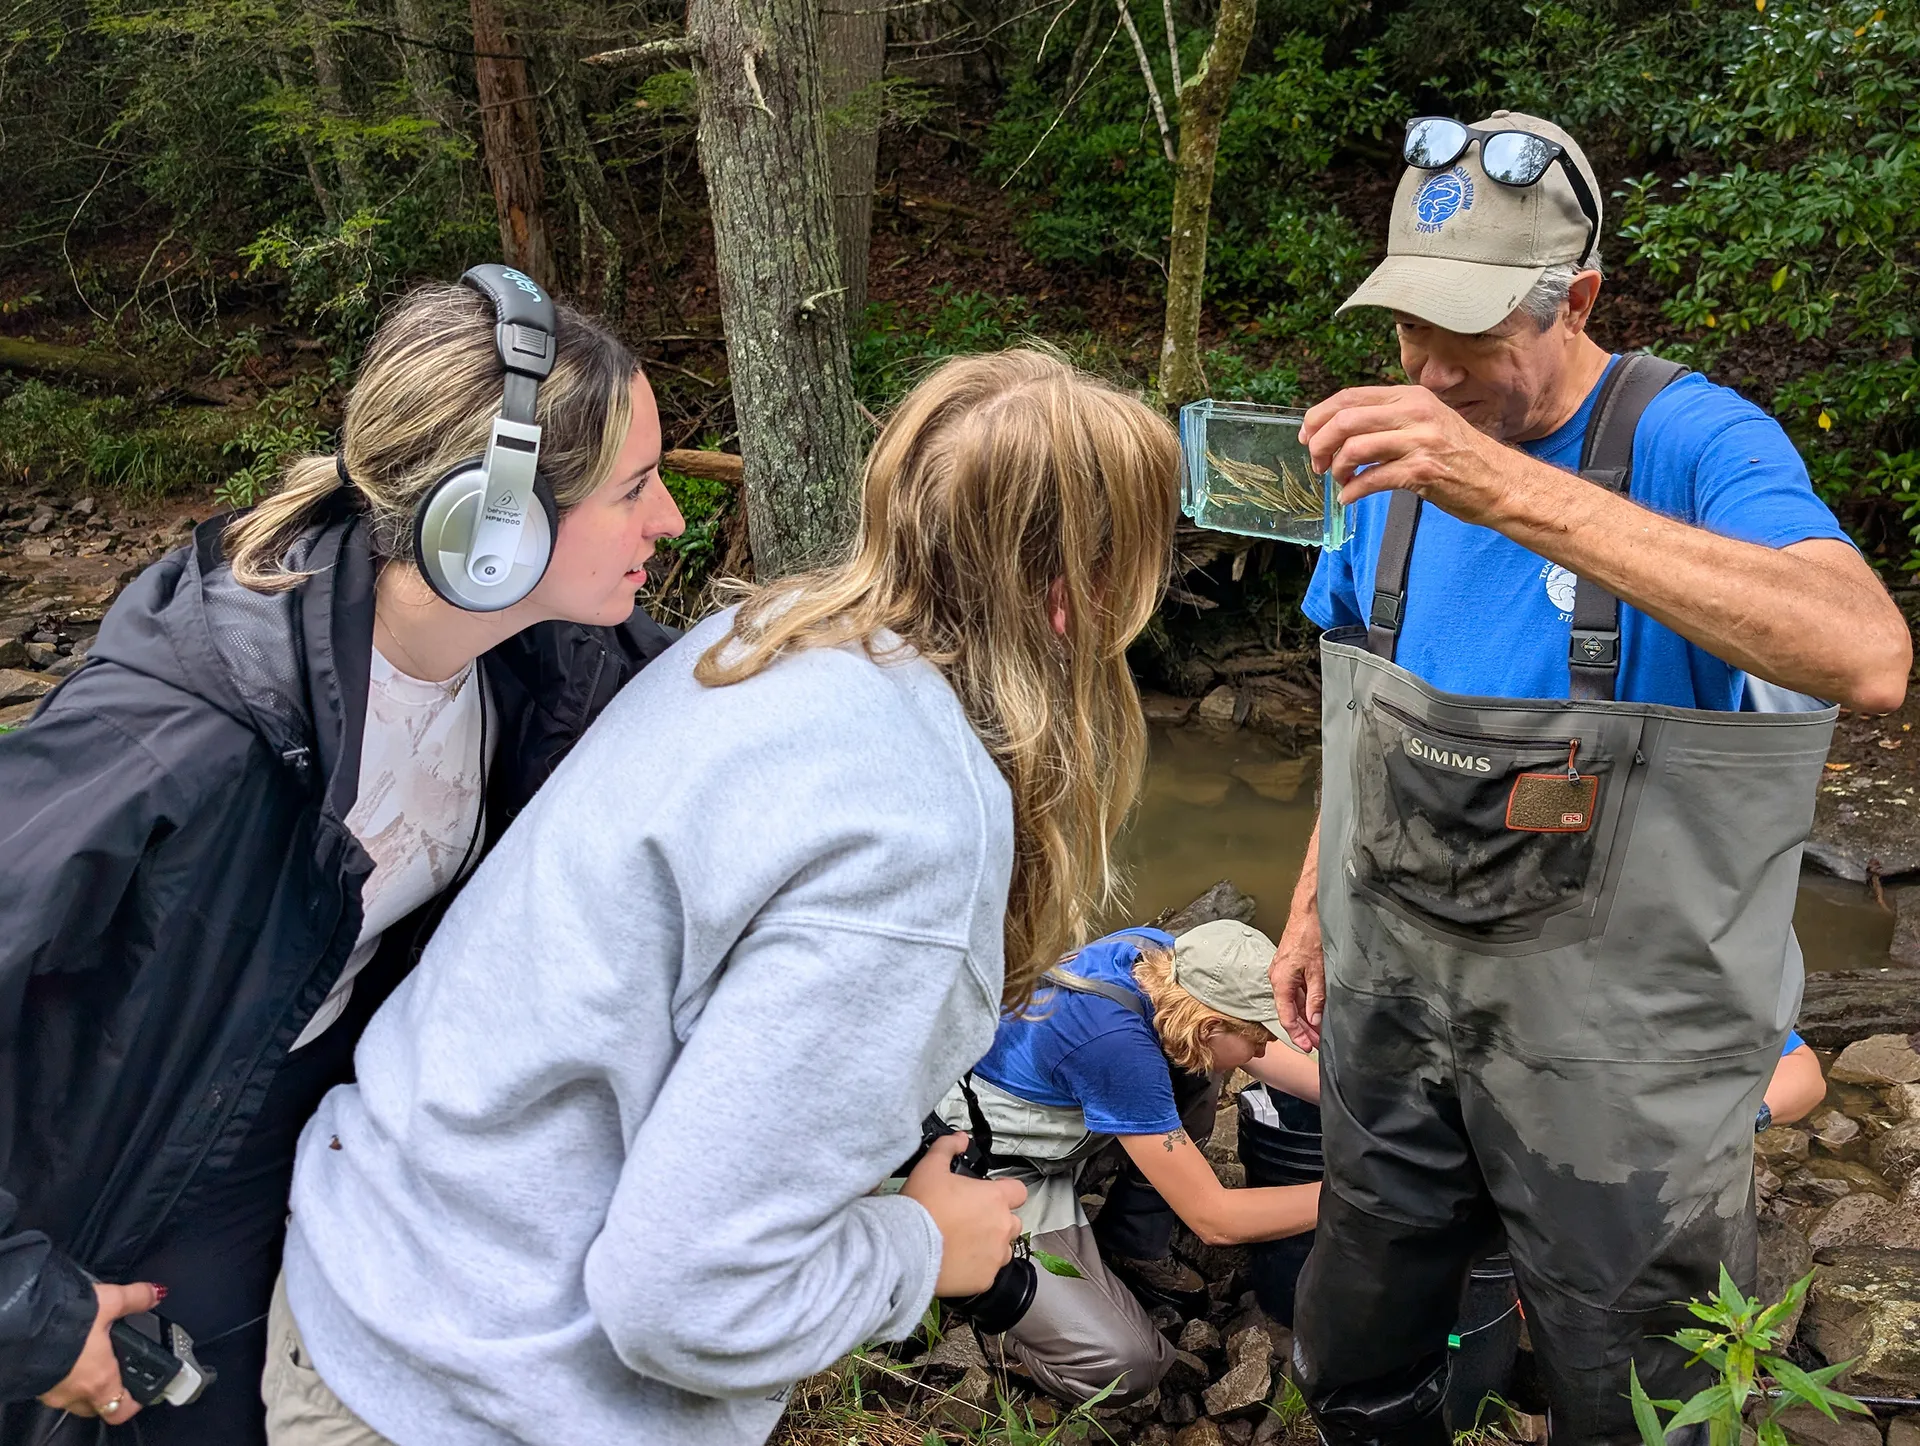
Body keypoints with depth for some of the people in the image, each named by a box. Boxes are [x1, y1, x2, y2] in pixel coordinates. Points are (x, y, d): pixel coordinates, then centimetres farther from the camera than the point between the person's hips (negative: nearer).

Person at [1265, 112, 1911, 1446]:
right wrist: (1314, 905, 14)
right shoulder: (1396, 449, 0)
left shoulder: (1695, 445, -19)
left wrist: (1516, 493, -46)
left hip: (1611, 1032, -5)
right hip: (1397, 989, 5)